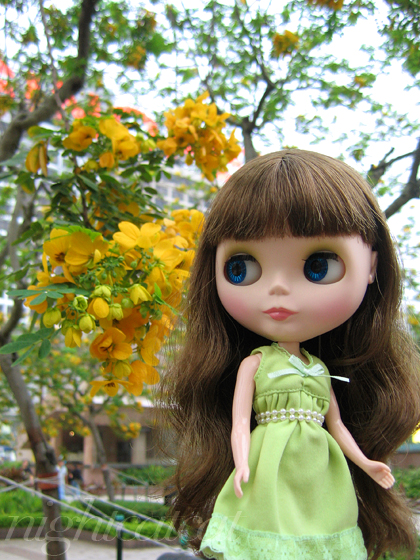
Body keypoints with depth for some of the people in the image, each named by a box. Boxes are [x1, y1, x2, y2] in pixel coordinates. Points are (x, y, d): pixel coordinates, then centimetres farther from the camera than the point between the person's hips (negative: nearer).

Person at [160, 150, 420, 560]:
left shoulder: (321, 369, 8)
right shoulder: (253, 362, -2)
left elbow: (338, 425, 16)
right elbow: (239, 422, -5)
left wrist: (365, 462, 11)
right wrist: (241, 464, -18)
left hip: (321, 480, 4)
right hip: (269, 475, -4)